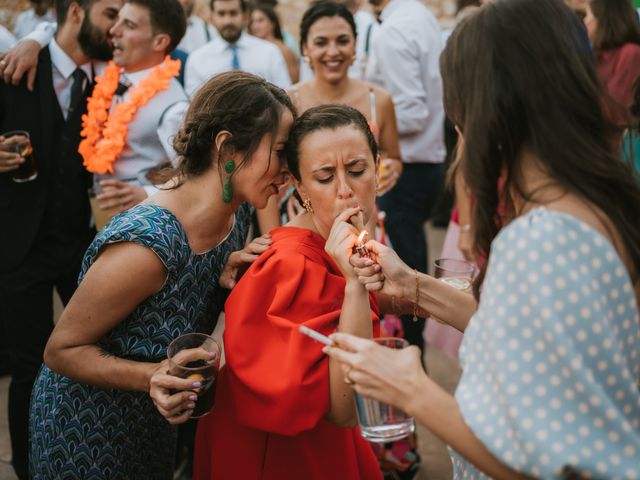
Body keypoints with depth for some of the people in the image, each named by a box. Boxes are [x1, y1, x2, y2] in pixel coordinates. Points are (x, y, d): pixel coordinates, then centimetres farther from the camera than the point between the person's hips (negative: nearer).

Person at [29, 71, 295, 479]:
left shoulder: (238, 213, -11)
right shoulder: (146, 245, -34)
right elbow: (62, 350, -22)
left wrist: (227, 284, -16)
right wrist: (152, 376, -36)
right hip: (85, 428, -6)